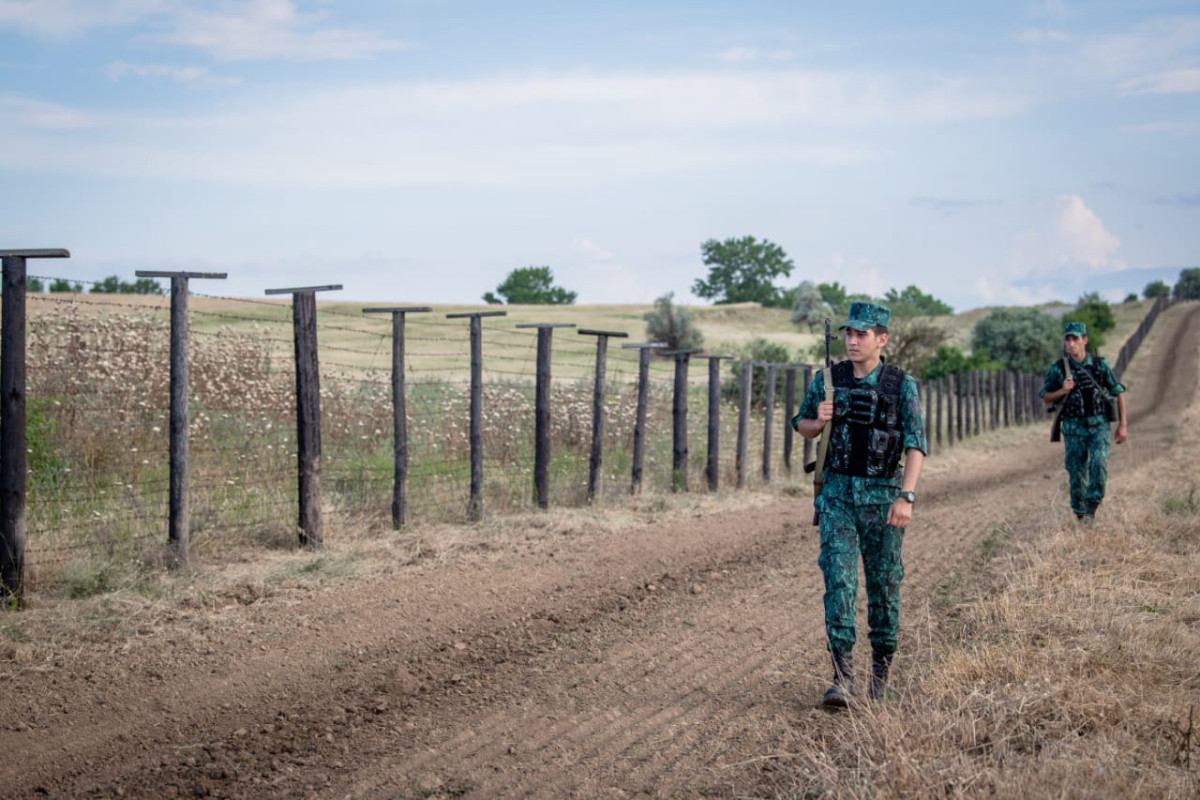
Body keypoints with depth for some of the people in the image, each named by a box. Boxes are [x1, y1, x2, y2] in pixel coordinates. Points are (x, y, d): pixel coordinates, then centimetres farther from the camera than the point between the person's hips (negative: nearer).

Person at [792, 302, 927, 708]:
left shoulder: (902, 385, -6)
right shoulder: (828, 379, 2)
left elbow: (915, 446, -10)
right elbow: (801, 426, 13)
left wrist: (906, 497, -21)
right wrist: (820, 420, -11)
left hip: (882, 494, -1)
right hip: (837, 493, 1)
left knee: (883, 584, 8)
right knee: (839, 580, -10)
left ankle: (881, 668, 26)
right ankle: (842, 678, -14)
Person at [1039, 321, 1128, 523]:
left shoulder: (1100, 365, -5)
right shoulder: (1058, 368, -6)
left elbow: (1119, 393, 5)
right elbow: (1045, 398, 3)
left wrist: (1123, 425, 1)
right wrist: (1063, 390, -17)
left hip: (1099, 425, 0)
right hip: (1073, 428, 0)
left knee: (1099, 463, -20)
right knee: (1076, 472, 4)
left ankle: (1092, 506, -8)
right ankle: (1079, 512, 22)